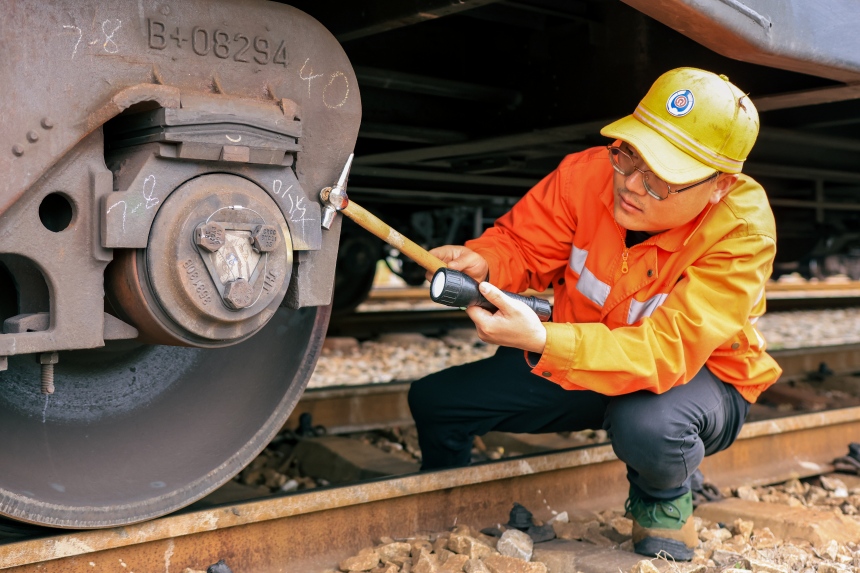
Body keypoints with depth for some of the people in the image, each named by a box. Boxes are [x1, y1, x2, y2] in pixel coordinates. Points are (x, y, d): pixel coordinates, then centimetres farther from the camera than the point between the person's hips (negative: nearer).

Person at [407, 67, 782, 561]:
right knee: (436, 400, -3)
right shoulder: (591, 172, -20)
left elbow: (669, 351, -38)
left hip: (699, 376, -4)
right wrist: (480, 264, -33)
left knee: (647, 424, -41)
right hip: (580, 361, 5)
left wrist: (543, 341, -50)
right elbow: (522, 245, -8)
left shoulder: (741, 229, -30)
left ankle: (665, 504, -1)